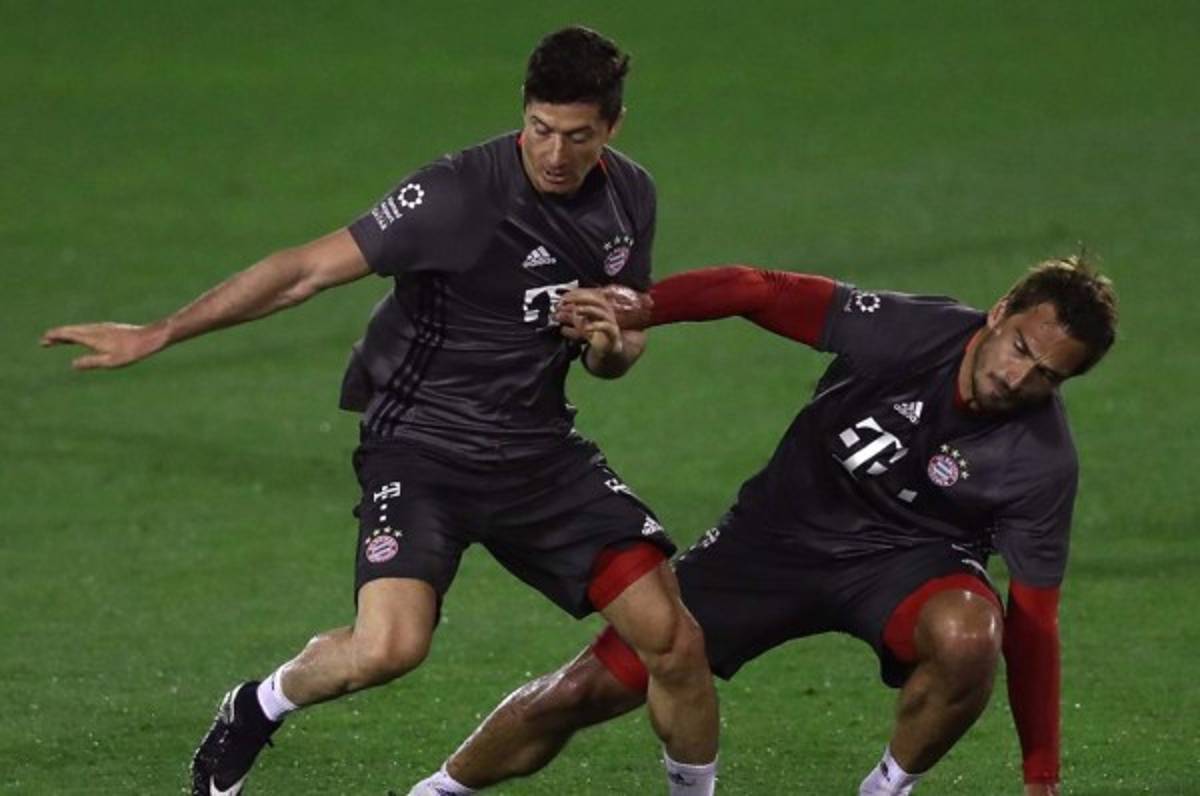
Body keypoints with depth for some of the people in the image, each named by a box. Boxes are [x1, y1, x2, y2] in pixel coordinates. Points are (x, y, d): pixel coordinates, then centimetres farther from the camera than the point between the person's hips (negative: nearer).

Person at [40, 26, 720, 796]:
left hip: (540, 447, 5)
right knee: (390, 645, -27)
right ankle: (257, 710, 5)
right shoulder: (461, 192, -21)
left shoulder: (629, 195, 1)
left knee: (675, 641, -5)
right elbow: (308, 269, -19)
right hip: (422, 444, -5)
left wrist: (614, 346, -10)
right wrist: (158, 334, -21)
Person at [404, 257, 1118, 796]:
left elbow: (1033, 624, -15)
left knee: (967, 637, -38)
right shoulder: (909, 332, -23)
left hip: (907, 558, -1)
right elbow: (763, 292, -19)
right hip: (784, 531, 1)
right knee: (591, 689, -2)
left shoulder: (1043, 462, -21)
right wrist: (639, 308, -34)